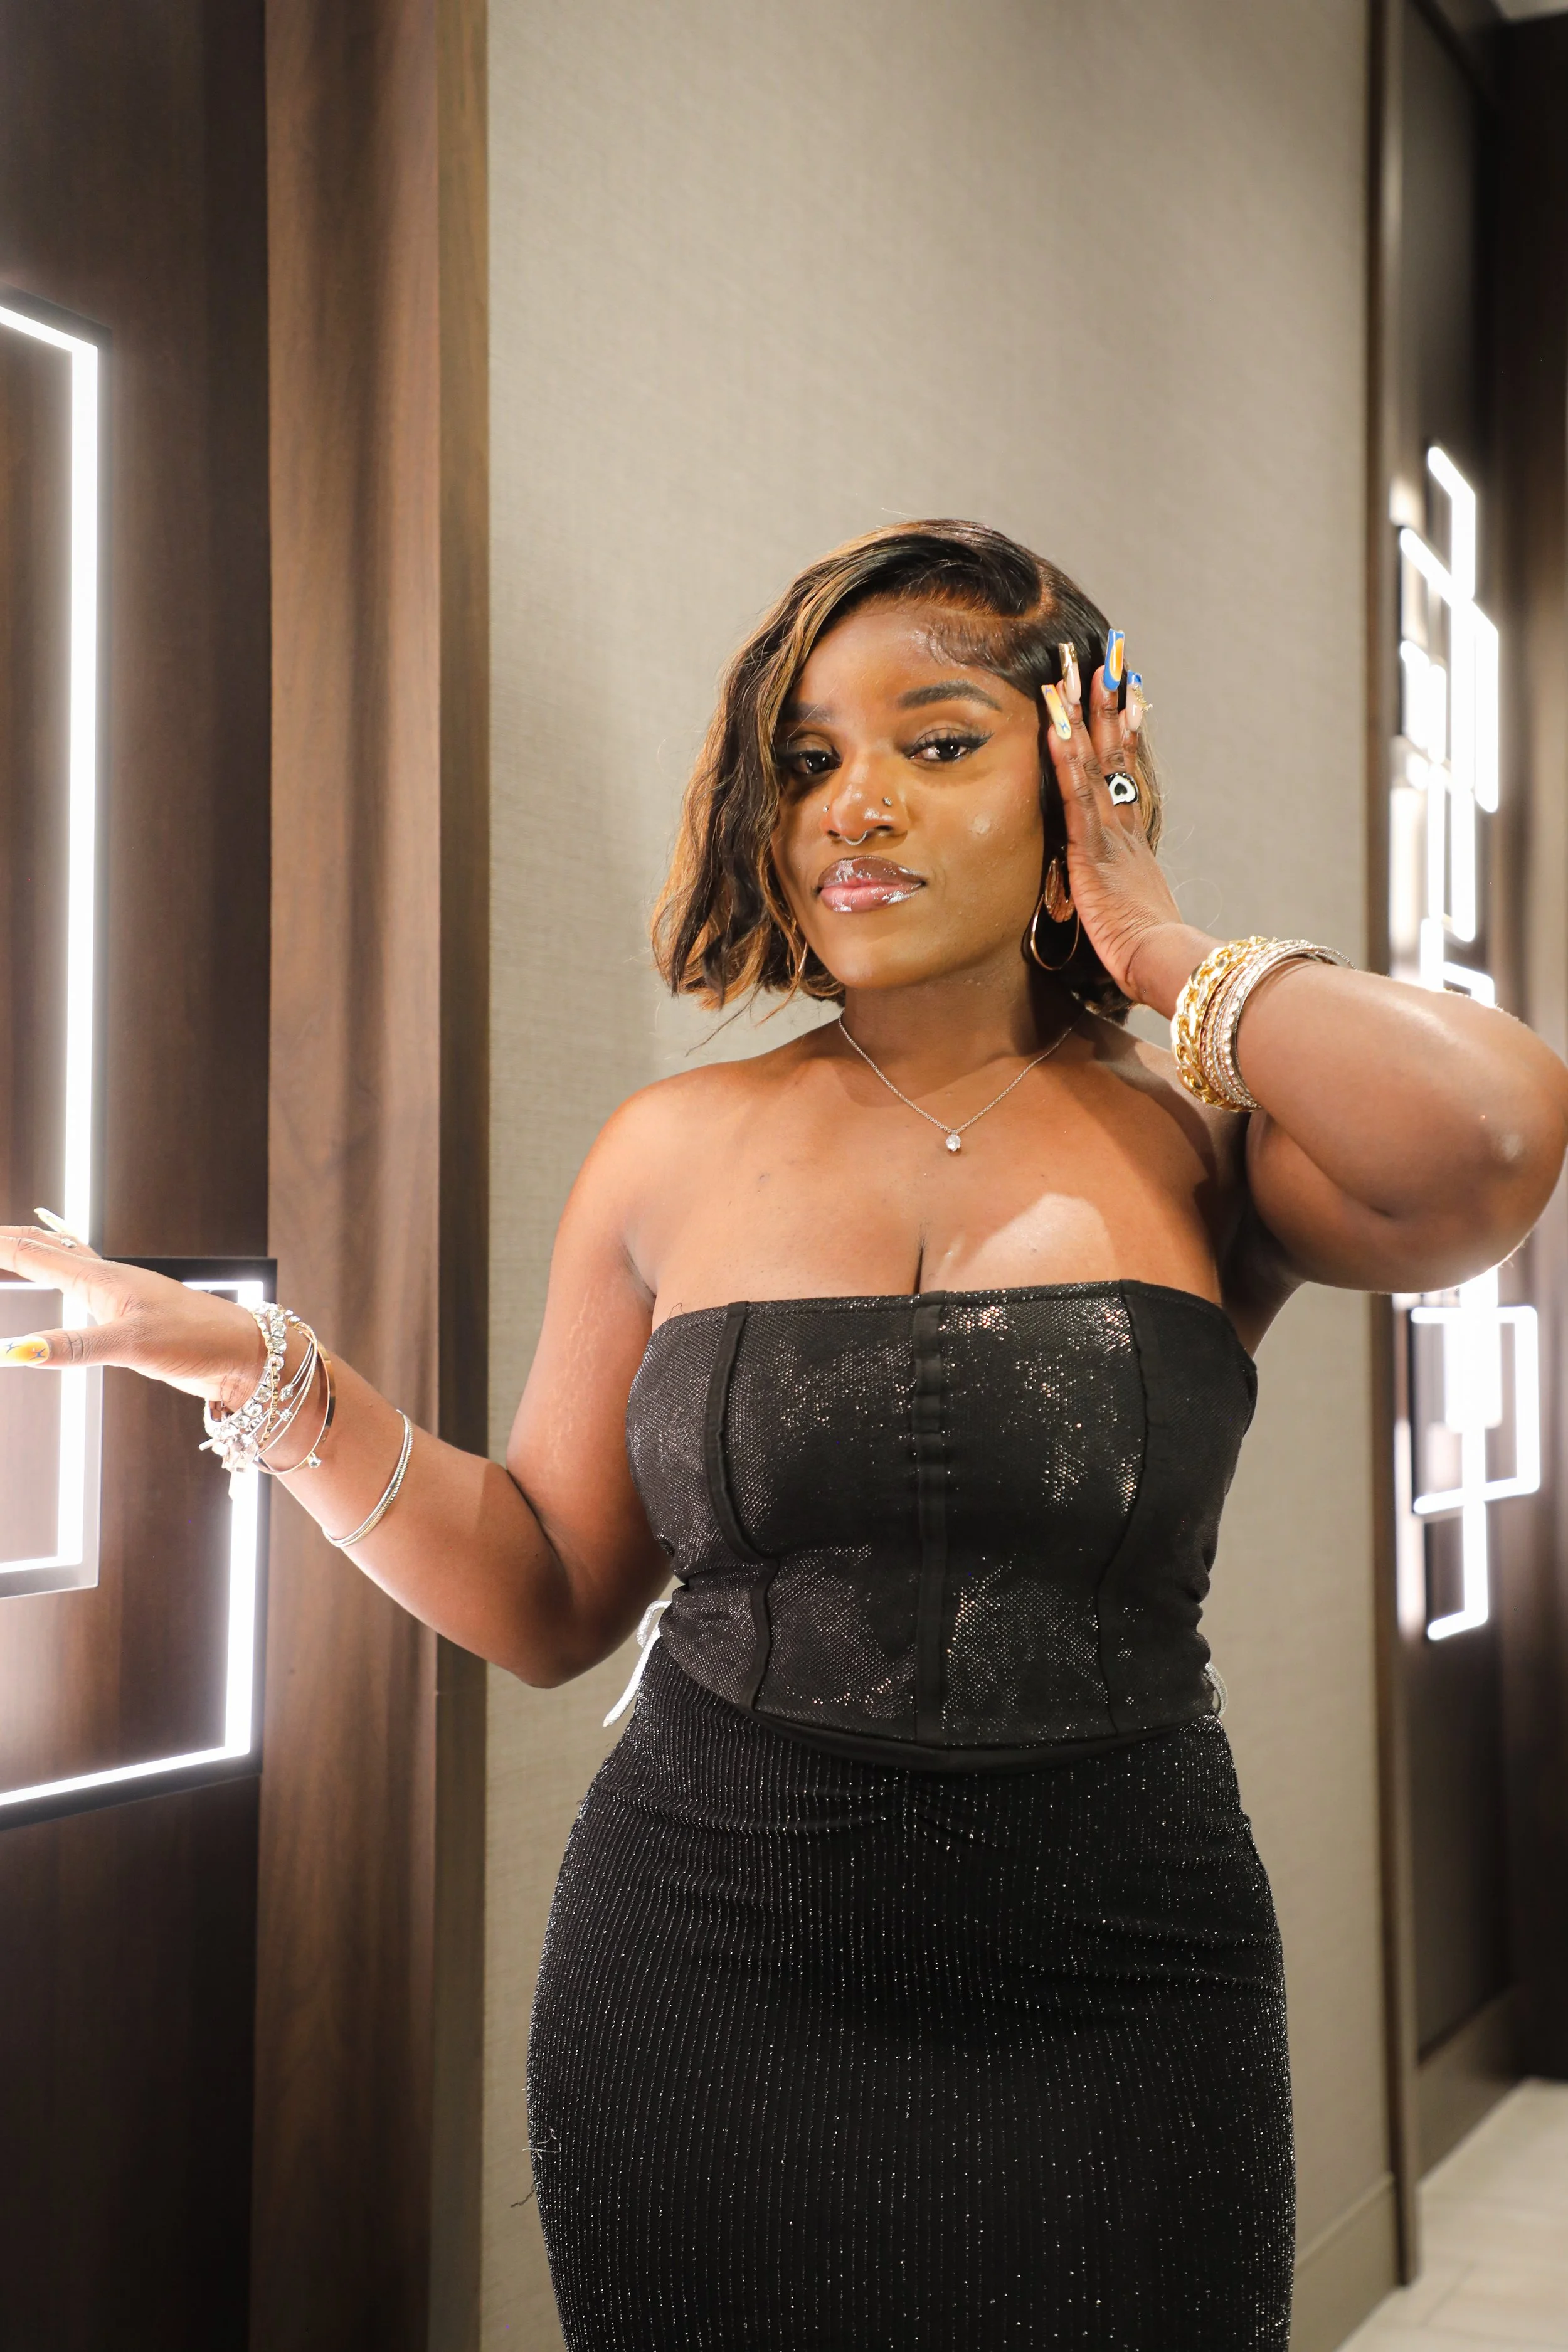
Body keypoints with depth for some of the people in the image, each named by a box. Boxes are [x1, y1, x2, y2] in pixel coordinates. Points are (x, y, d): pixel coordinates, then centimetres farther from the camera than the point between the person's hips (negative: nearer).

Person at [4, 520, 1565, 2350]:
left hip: (1113, 2001, -1)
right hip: (705, 1978, 2)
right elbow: (549, 1597, 8)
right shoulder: (677, 1152, 3)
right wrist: (266, 1378, -4)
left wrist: (1162, 953, -11)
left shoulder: (1197, 1143, -3)